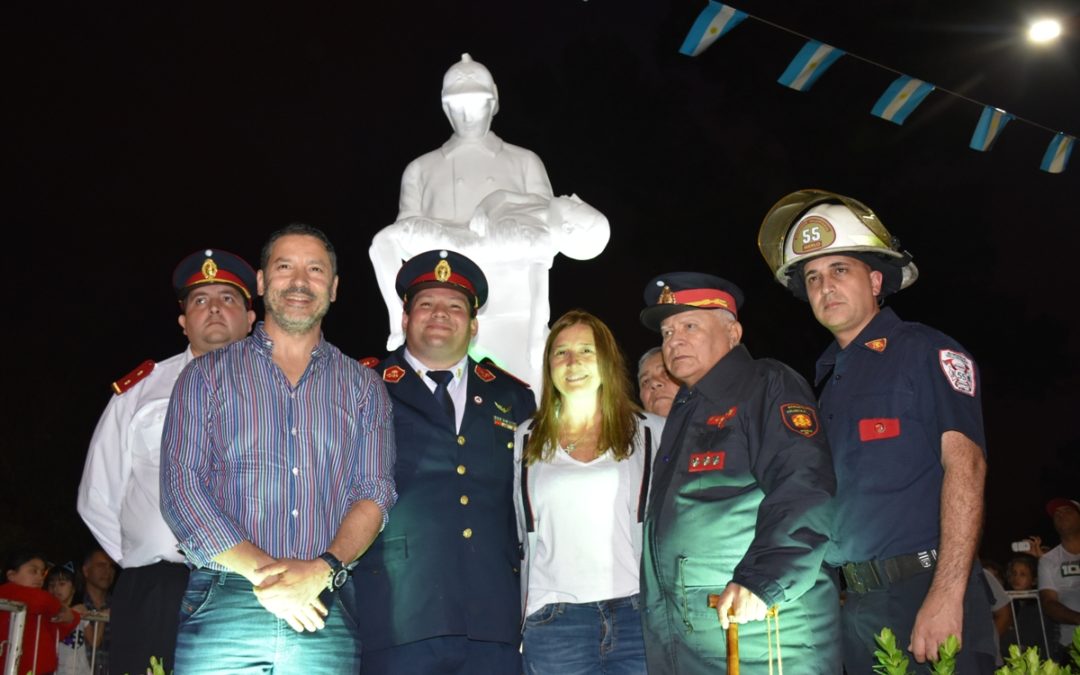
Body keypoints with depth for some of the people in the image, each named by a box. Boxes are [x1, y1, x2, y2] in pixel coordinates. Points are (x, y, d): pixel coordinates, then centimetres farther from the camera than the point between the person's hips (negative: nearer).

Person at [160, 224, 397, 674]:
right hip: (221, 609, -1)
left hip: (324, 612, 1)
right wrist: (259, 569, -13)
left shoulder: (363, 387, 12)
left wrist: (322, 569, -15)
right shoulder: (207, 374, 9)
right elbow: (180, 485, -1)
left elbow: (375, 492, 3)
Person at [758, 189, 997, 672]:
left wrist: (947, 595, -23)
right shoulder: (829, 377, 15)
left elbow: (964, 463, -14)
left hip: (928, 592, -6)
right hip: (857, 606, 6)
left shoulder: (925, 351, -3)